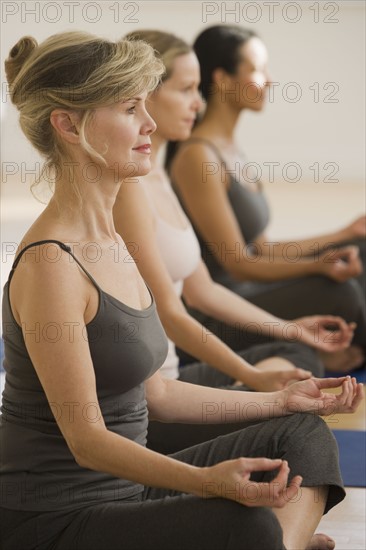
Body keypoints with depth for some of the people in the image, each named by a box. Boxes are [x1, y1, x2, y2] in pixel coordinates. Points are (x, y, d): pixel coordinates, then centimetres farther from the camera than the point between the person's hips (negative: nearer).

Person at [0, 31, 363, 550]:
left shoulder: (107, 239, 11)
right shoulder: (50, 261, -20)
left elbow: (152, 392, 15)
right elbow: (86, 437, -22)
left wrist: (281, 400, 16)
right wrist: (207, 481, -36)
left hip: (123, 487, 10)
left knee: (304, 435, 6)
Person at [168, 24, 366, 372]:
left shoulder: (229, 149, 12)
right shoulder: (197, 156, -17)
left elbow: (261, 250, 13)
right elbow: (239, 262, -18)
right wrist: (317, 266, -30)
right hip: (213, 318, -10)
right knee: (338, 291, -25)